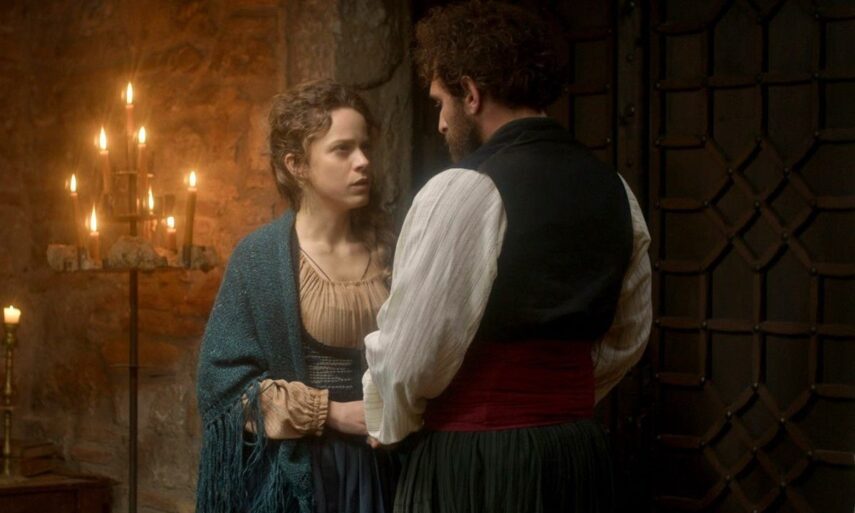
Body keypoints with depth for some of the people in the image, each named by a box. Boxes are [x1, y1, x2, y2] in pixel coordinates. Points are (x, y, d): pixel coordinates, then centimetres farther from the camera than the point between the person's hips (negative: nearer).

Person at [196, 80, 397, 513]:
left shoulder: (387, 250, 3)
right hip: (292, 473, -3)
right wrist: (331, 413, -14)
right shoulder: (261, 256, -7)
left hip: (379, 470, 3)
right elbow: (225, 378, -9)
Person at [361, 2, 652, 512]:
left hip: (468, 465, -7)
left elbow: (409, 355, -15)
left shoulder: (462, 192, -16)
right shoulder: (614, 189, 6)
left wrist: (388, 428, 3)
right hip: (580, 457, 7)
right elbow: (626, 340, 15)